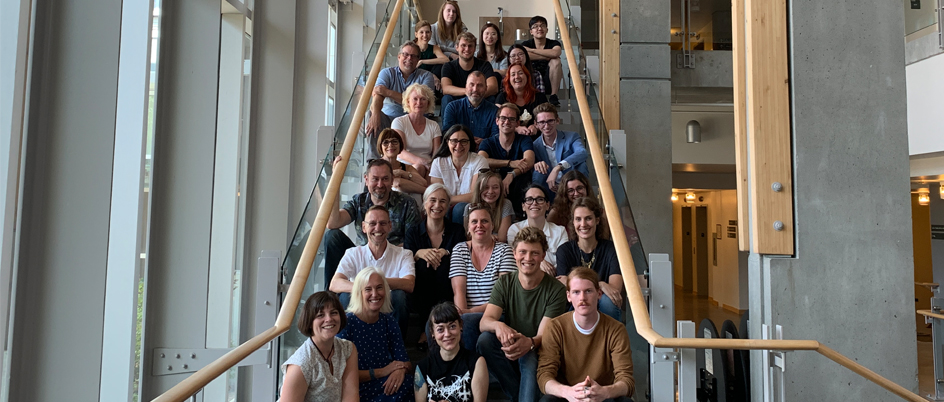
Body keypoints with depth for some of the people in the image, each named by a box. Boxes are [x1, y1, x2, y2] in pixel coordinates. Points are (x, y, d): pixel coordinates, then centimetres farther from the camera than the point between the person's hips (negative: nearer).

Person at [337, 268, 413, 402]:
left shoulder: (389, 321, 5)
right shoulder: (346, 322, -13)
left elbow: (405, 362, 5)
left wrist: (400, 370, -18)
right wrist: (380, 372, -16)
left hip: (385, 384, 6)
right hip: (356, 390, -5)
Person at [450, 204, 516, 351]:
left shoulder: (504, 250, 6)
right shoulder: (459, 250, 13)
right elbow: (459, 289, 2)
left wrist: (472, 311, -17)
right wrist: (462, 313, -19)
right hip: (468, 316, 2)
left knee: (468, 321, -32)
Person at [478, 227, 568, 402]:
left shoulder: (556, 290, -10)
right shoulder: (504, 283, -1)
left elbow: (544, 335, -16)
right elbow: (484, 322, -13)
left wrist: (529, 343, -41)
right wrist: (498, 325, -39)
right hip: (509, 348, 4)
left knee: (530, 359, -38)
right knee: (485, 339, -27)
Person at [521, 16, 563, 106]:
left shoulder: (554, 43, 0)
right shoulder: (526, 44, 2)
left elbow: (555, 53, -27)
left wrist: (531, 50, -19)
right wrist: (548, 56, -20)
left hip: (548, 84, 0)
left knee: (556, 61, -23)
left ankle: (553, 95, -19)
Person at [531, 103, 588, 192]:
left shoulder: (571, 137, -2)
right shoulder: (535, 146, 4)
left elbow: (582, 153, -28)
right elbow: (535, 182, 5)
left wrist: (558, 168, -41)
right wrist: (535, 166, -19)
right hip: (550, 189, 0)